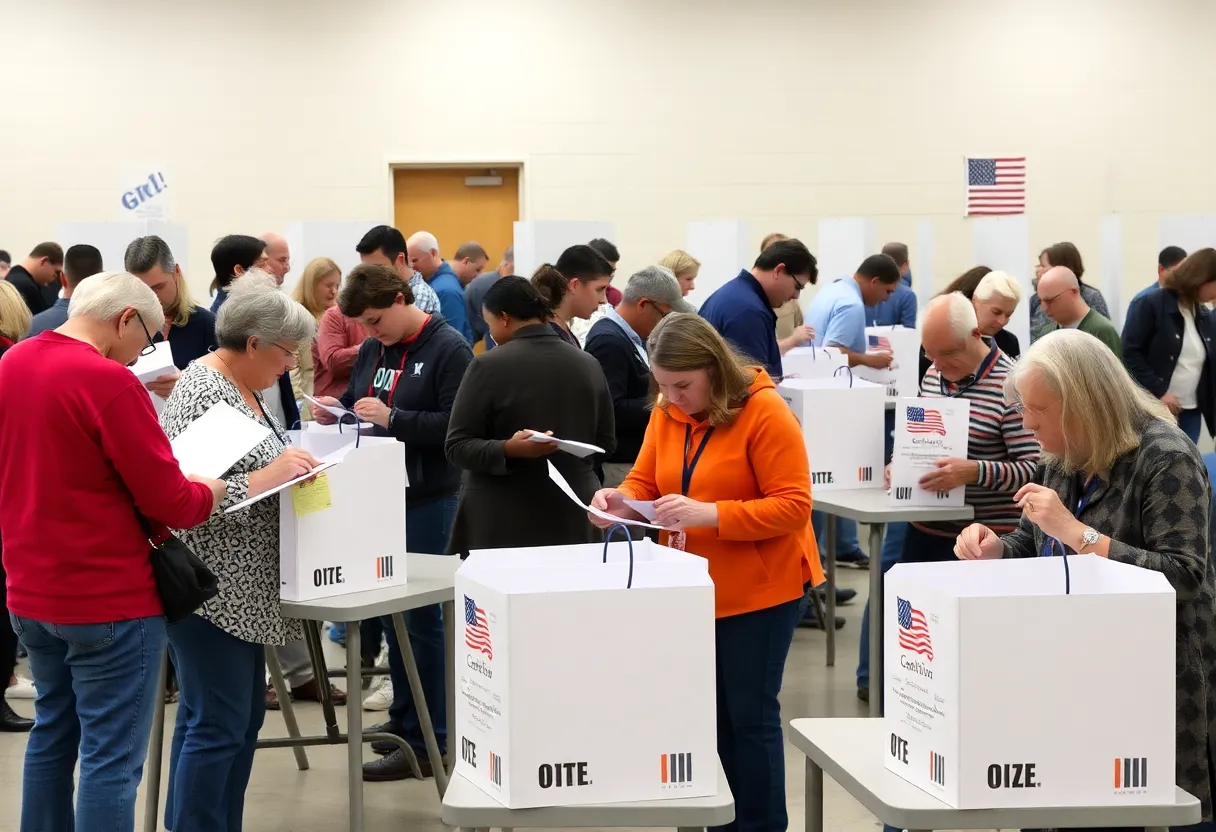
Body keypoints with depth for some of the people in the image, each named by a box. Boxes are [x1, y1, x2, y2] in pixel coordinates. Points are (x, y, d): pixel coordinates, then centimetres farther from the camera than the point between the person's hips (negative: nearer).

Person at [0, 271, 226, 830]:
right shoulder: (109, 383, -19)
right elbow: (169, 500, -17)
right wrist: (211, 492, 2)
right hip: (109, 599, -8)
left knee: (52, 735, 20)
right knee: (111, 758, -2)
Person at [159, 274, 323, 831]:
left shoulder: (243, 387, 13)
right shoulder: (201, 393, -17)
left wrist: (292, 462, 8)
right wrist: (264, 479, -30)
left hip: (241, 587, 11)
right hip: (210, 588, -11)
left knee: (243, 717, 14)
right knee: (218, 724, -6)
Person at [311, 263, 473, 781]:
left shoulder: (448, 349, -10)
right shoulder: (372, 351, 11)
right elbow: (356, 404, 22)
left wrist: (393, 418, -24)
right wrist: (336, 410, 1)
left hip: (427, 499, -7)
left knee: (419, 614, -3)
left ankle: (426, 740, 4)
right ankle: (402, 716, 24)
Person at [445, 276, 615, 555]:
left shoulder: (489, 365, -9)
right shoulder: (589, 364, 3)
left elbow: (456, 446, -11)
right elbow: (605, 443, 12)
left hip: (503, 522, -4)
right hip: (573, 518, 4)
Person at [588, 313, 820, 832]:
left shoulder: (765, 414, -17)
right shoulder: (665, 413, 2)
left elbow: (793, 507, -20)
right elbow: (645, 484, 10)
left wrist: (709, 514, -29)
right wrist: (619, 501, -14)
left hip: (756, 592, -6)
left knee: (750, 714, 2)